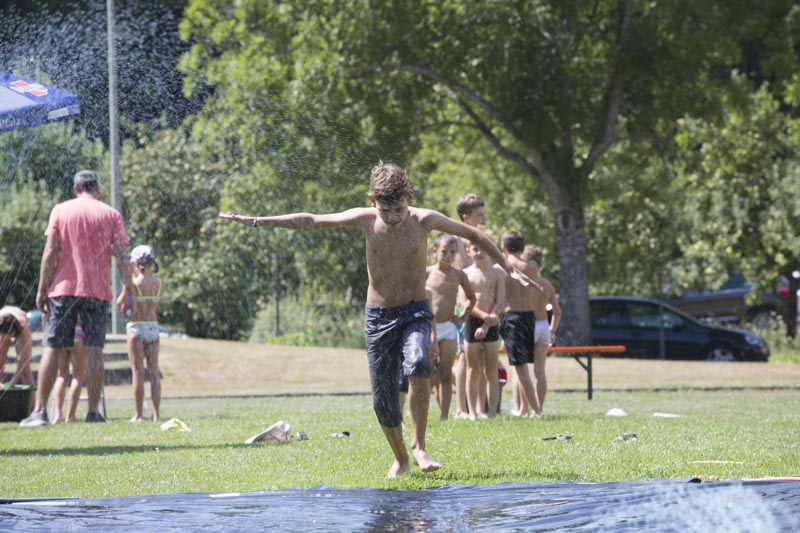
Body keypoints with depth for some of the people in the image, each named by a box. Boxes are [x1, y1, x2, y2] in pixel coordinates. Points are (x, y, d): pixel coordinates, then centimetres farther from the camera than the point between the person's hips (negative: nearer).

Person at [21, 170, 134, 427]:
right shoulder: (111, 214, 5)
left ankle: (40, 411, -4)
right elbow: (121, 256, 0)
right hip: (97, 290, 0)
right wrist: (129, 292, 2)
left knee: (52, 349, 1)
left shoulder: (60, 211, 5)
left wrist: (42, 289, 1)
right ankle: (93, 412, -4)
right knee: (94, 350, 0)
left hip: (63, 289, 0)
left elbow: (50, 252, -1)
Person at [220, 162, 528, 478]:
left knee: (417, 365, -32)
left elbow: (471, 234, 2)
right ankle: (400, 458, 27)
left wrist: (507, 267, 7)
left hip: (415, 313, -2)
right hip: (378, 317, 2)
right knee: (383, 400, 3)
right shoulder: (364, 219, -7)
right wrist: (256, 222, -1)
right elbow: (309, 222, 0)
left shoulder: (424, 220, -11)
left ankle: (419, 446, -22)